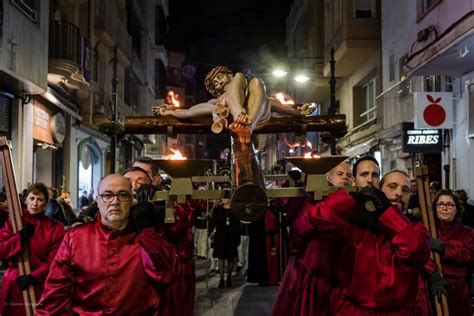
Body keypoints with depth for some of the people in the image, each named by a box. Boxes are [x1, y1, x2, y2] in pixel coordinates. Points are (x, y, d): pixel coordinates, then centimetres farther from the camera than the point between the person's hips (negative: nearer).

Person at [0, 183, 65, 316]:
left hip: (40, 285, -1)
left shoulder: (55, 228, -1)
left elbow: (54, 261, -6)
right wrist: (20, 237, -15)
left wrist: (33, 277, -18)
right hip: (13, 284, 2)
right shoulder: (13, 222, 6)